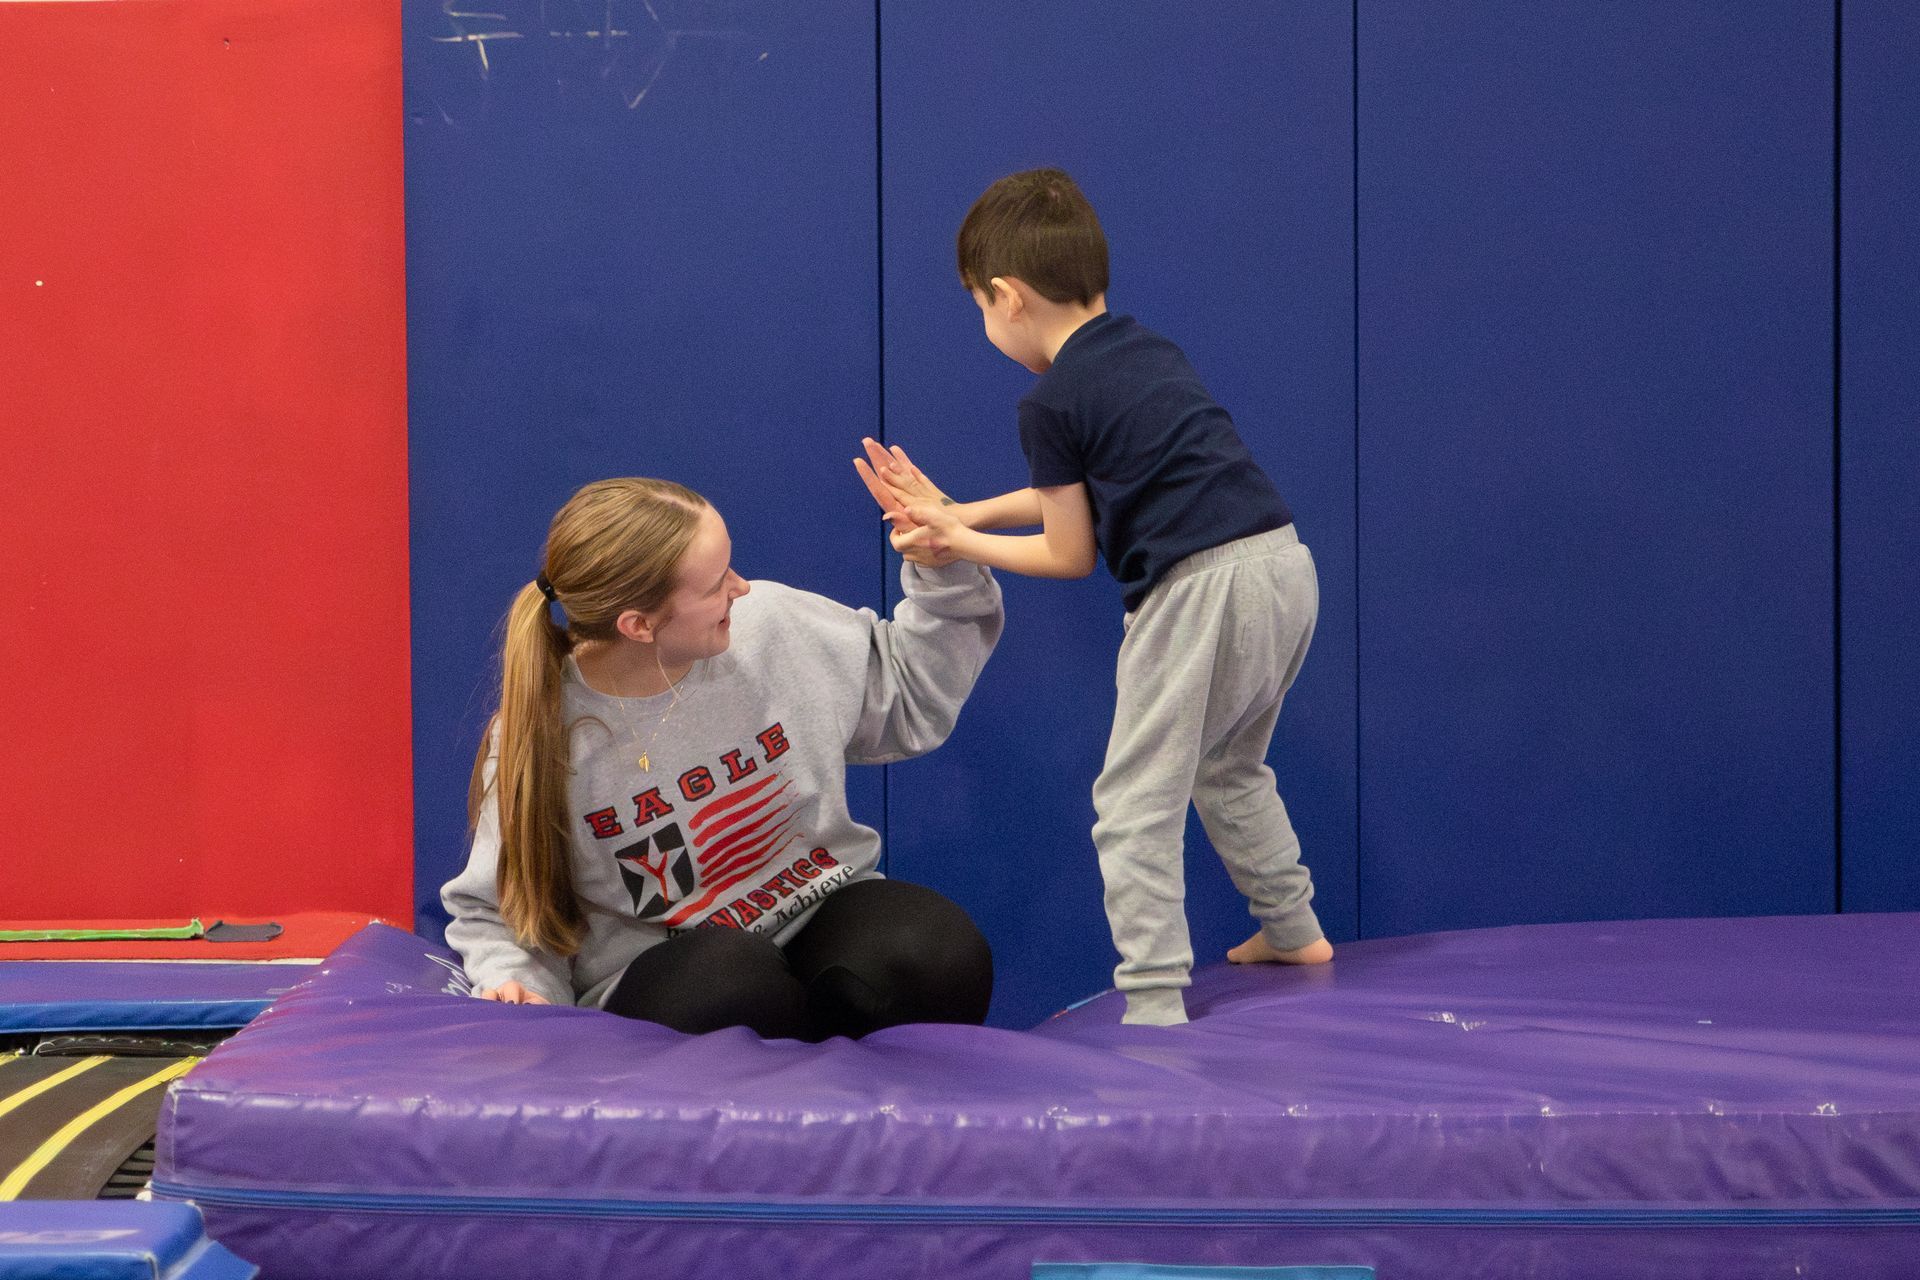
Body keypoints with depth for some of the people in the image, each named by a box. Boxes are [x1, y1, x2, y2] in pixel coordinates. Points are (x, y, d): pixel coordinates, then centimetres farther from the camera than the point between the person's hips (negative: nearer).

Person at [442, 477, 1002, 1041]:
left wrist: (942, 572, -2)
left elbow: (912, 700, 11)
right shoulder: (536, 738, -13)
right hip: (661, 971, -3)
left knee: (940, 957, -31)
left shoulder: (773, 625, -6)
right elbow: (494, 909, 1)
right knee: (729, 985, -39)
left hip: (821, 909, 3)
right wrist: (516, 982, -19)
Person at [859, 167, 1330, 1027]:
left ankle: (1154, 1004, -6)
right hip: (1286, 567, 9)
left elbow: (1070, 557, 4)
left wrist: (957, 542, 15)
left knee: (1136, 806, -2)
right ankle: (1292, 929, 40)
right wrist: (958, 516, 28)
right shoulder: (1148, 351, 17)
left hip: (1202, 592, -9)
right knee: (1228, 769, 30)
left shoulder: (1052, 402, -6)